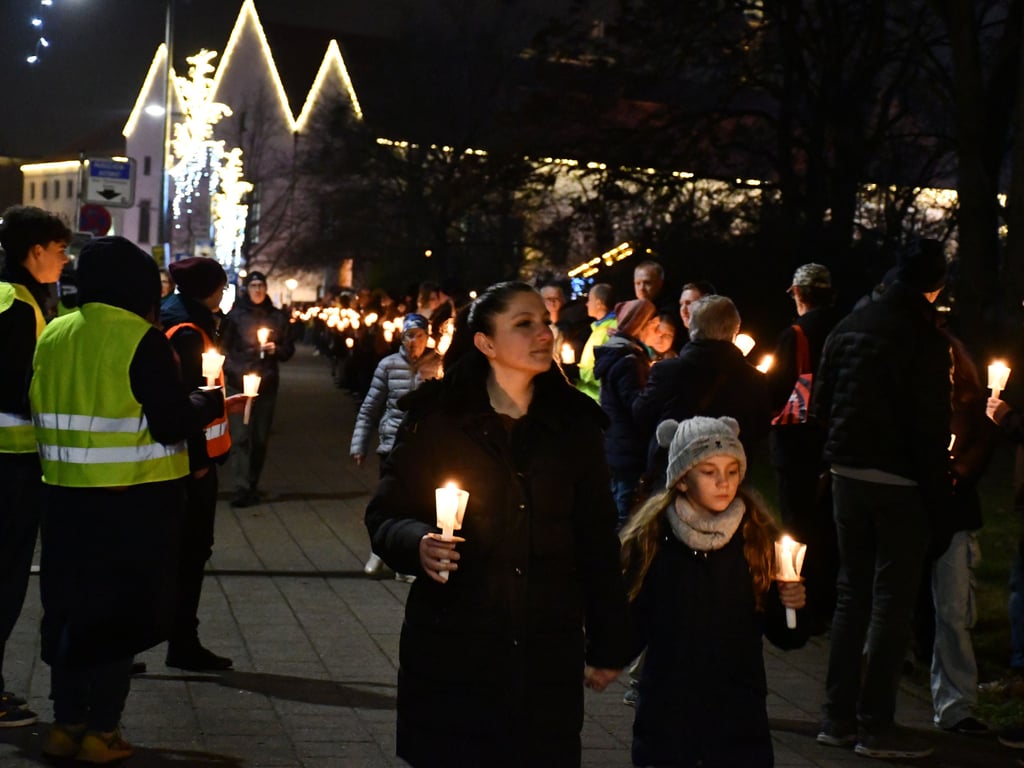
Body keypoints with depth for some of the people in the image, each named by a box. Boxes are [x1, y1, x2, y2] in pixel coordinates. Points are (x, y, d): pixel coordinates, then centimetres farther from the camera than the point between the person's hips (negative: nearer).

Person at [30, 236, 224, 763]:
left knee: (69, 608, 15)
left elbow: (44, 411, 12)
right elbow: (172, 423, -15)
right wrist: (213, 402, 3)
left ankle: (66, 723, 20)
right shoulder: (142, 340, -14)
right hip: (134, 500, -5)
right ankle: (101, 732, 7)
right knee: (121, 613, 4)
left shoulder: (52, 336, 5)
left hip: (66, 496, 5)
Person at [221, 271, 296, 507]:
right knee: (240, 436, -11)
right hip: (239, 383, -3)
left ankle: (252, 485, 14)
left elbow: (289, 349, 12)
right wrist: (232, 370, -12)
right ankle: (242, 487, -14)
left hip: (267, 384, 3)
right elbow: (224, 346, 1)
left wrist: (276, 350, -8)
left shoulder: (277, 317, 9)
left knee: (261, 438, 5)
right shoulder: (235, 315, 3)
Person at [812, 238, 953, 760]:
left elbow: (820, 406, 10)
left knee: (852, 593, 15)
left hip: (848, 475, 6)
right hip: (899, 480, -6)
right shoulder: (926, 338, -13)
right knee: (892, 600, 1)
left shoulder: (849, 327, 8)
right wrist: (939, 500, -11)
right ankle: (875, 726, 4)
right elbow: (931, 425, -15)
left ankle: (838, 717, 19)